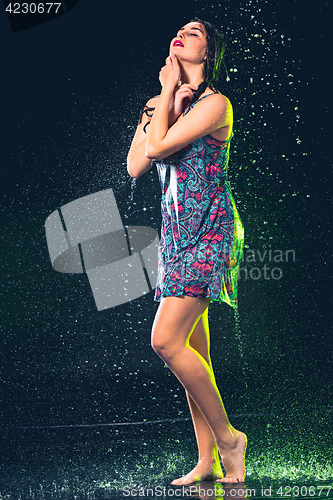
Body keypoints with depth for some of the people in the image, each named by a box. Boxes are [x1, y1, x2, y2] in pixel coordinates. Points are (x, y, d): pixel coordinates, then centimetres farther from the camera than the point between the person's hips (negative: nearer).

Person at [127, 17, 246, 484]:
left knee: (167, 340, -17)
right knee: (193, 350, 6)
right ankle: (209, 462, 11)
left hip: (207, 232, -8)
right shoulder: (157, 105, 15)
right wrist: (169, 102, 0)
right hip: (176, 233, 8)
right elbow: (135, 165, 3)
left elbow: (159, 147, -18)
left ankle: (228, 436, -1)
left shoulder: (215, 103, -9)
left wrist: (169, 93, -5)